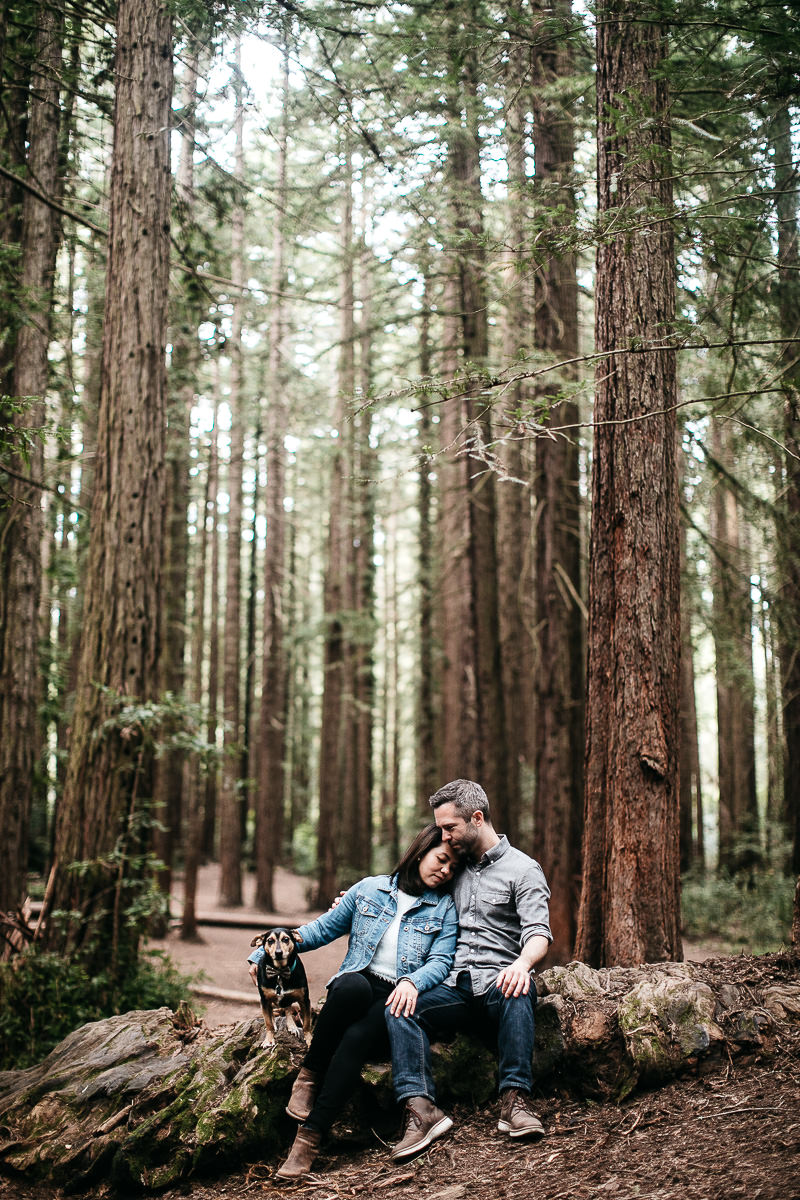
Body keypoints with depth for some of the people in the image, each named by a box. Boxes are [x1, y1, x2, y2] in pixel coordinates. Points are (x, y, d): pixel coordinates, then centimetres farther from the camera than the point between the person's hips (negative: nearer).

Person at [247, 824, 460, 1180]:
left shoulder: (445, 908, 11)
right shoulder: (369, 889, 13)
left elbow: (441, 960, -1)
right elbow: (325, 928, 19)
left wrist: (412, 982, -24)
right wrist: (266, 951, 14)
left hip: (398, 999, -1)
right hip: (354, 989, 1)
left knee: (357, 1038, -34)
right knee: (353, 984, -38)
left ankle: (309, 1136, -33)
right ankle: (309, 1074, -21)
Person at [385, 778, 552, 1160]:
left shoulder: (522, 869, 5)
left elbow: (538, 932, -8)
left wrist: (522, 963, -32)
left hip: (499, 982, -4)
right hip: (454, 985, 4)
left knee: (517, 995, -39)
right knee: (400, 1005, -24)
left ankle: (515, 1100, -36)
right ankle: (420, 1108, -36)